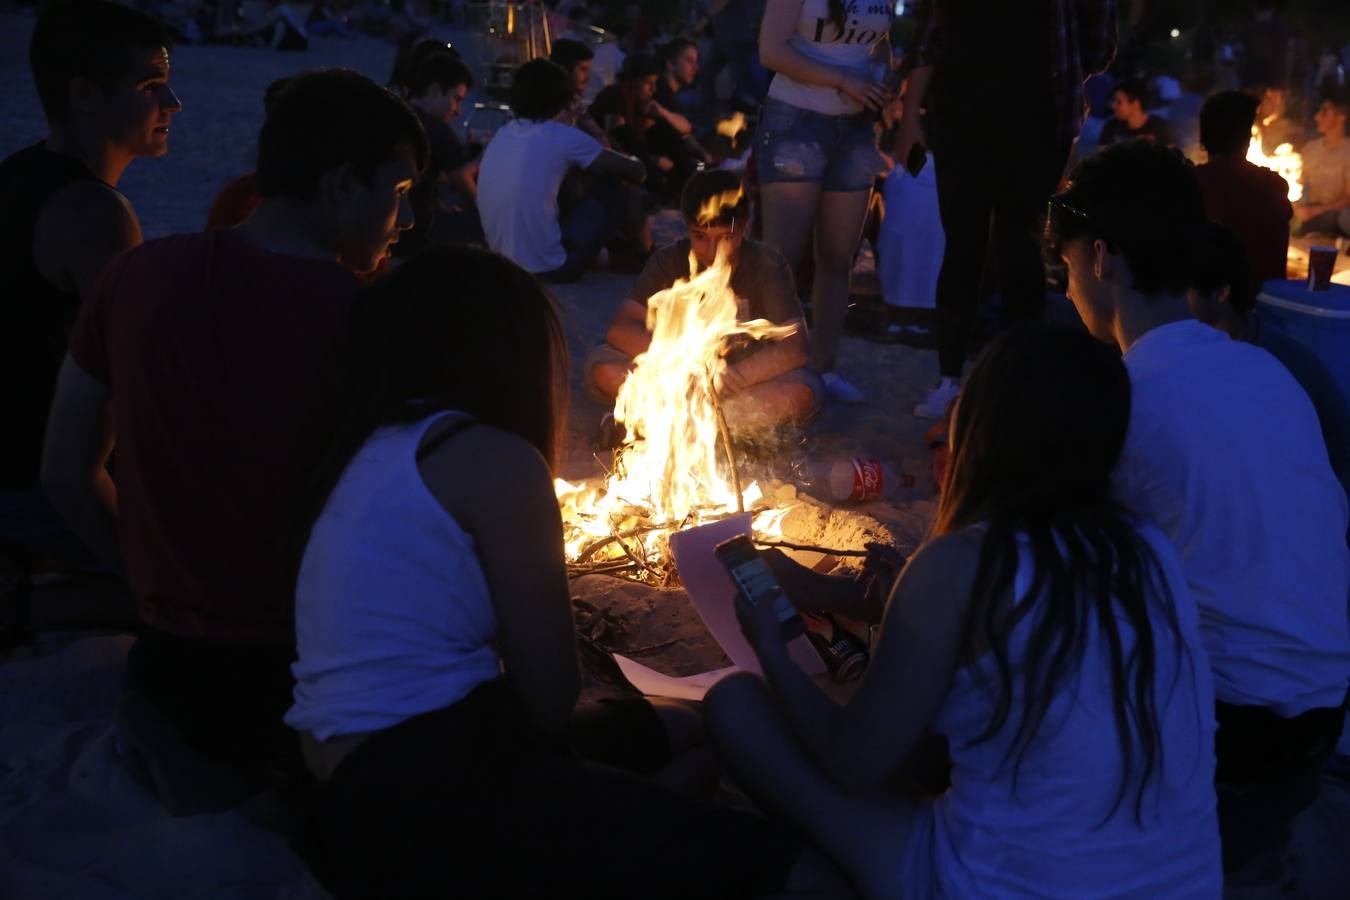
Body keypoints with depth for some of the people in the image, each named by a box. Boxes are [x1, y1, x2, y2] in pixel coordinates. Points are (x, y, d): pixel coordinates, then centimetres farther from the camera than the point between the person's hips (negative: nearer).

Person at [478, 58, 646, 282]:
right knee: (613, 187, 8)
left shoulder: (500, 135, 8)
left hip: (504, 265, 7)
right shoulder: (562, 137, -9)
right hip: (547, 268, -7)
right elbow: (636, 171, 0)